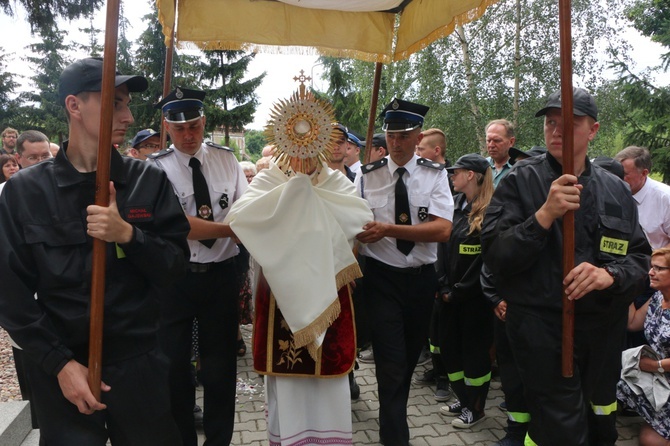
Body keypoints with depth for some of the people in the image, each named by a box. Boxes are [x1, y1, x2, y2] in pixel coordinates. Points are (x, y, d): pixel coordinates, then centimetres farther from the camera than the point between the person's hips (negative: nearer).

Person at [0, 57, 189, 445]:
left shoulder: (148, 180, -1)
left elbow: (174, 268, -3)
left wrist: (128, 234, -20)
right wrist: (61, 363, -10)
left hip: (139, 365, 1)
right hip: (60, 370, -1)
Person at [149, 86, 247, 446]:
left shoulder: (226, 158, 3)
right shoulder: (157, 167, -7)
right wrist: (233, 227, -24)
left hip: (221, 275, 2)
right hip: (175, 277, -2)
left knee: (221, 363, 13)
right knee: (174, 365, 13)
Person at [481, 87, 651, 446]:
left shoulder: (616, 190, 6)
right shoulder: (520, 181, -6)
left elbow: (639, 257, 6)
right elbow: (494, 256, -14)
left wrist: (610, 275, -16)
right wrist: (544, 214, -26)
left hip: (604, 330, 5)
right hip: (541, 328, -5)